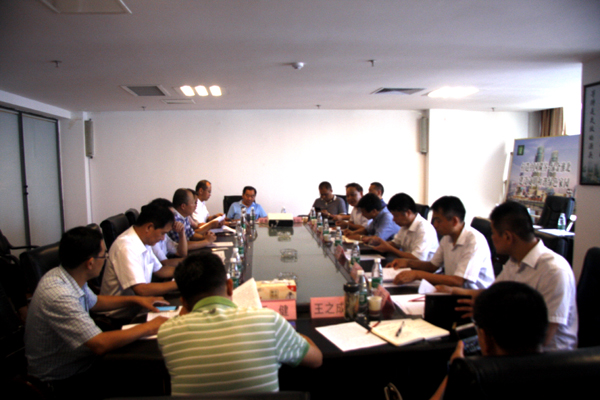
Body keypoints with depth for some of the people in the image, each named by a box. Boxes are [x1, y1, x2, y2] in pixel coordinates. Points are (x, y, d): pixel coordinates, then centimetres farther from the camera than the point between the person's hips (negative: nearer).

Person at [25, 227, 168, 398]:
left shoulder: (67, 276, -3)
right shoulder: (58, 295, -31)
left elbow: (93, 301, 19)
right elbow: (100, 344, -34)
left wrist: (135, 299, 11)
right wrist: (148, 327, -23)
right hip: (64, 382, -8)